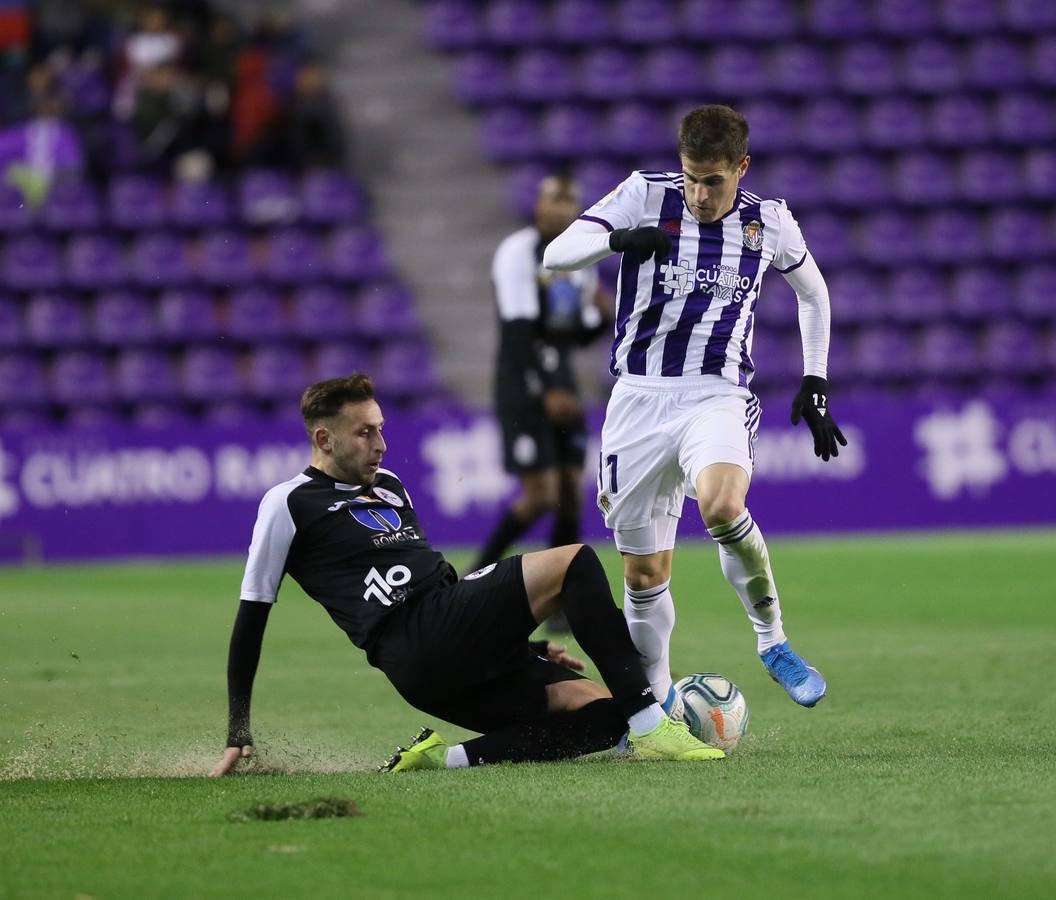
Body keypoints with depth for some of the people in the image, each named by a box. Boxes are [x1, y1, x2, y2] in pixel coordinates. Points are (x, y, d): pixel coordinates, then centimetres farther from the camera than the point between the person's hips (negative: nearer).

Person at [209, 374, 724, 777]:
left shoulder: (387, 485, 28)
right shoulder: (289, 504, 4)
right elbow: (252, 615, 5)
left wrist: (526, 644, 25)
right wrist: (238, 733, 2)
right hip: (417, 649, -9)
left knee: (601, 712, -10)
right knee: (571, 563, -19)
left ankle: (449, 759, -14)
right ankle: (649, 726, -24)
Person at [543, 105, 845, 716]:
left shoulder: (770, 222, 3)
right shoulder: (647, 195, -2)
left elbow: (813, 292, 23)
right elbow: (556, 256, -9)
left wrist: (815, 384, 15)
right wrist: (618, 239, -29)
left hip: (718, 396, -1)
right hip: (640, 397, 1)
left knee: (721, 506, -33)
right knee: (644, 574, 3)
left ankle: (772, 638, -13)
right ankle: (658, 698, 24)